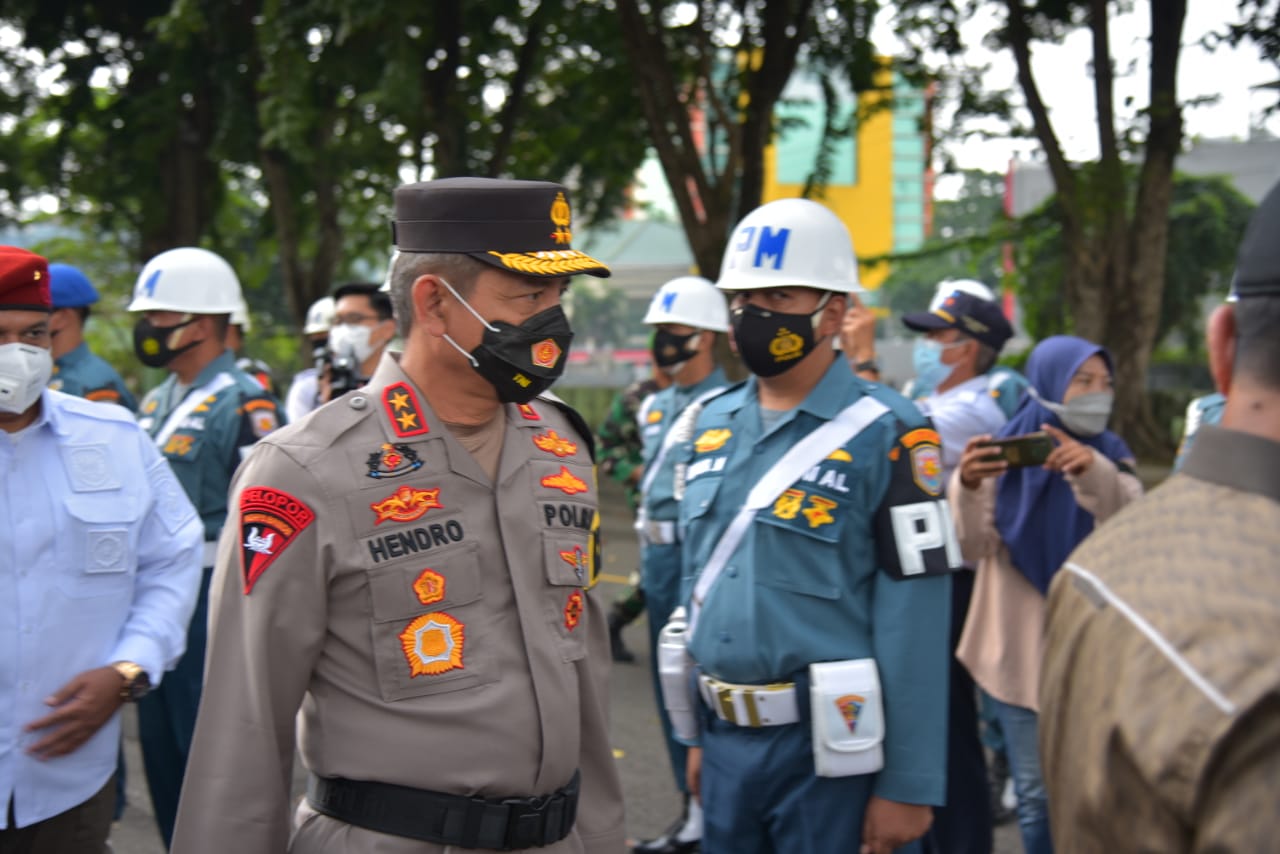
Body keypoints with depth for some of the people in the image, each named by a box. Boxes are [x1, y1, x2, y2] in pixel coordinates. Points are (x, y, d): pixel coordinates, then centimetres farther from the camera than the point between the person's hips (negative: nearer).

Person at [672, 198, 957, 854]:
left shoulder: (886, 436, -10)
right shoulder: (708, 427, 9)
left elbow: (913, 622, -13)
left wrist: (909, 785, -14)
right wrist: (695, 732, 15)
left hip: (827, 749, -5)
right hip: (725, 735, 6)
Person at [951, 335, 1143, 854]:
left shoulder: (1111, 456, 3)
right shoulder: (1004, 453, -2)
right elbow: (971, 550, -11)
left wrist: (1094, 475, -37)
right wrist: (967, 488, -32)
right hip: (1021, 652, -1)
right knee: (1036, 795, 4)